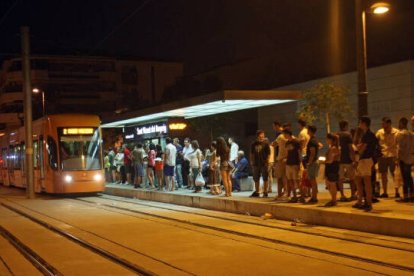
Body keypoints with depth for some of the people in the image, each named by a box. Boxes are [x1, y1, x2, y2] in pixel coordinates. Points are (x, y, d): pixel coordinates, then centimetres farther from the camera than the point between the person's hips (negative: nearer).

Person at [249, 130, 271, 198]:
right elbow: (251, 154, 14)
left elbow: (268, 154, -4)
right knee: (256, 179, 11)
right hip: (256, 164, 4)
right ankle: (257, 192, 22)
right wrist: (251, 162, 8)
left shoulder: (265, 144, -3)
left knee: (265, 179, 0)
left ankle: (265, 192, 7)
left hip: (264, 164, -4)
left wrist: (267, 162, -11)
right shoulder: (253, 144, 8)